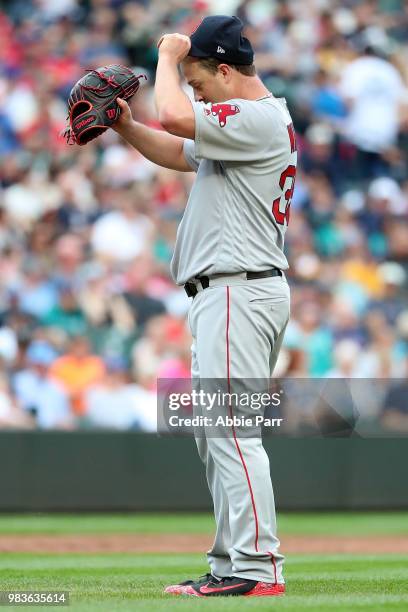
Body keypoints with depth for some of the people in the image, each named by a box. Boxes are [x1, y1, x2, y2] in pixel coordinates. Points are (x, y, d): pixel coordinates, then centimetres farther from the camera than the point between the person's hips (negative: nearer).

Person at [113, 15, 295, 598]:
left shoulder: (260, 119, -14)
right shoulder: (245, 123, 18)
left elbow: (174, 116, -24)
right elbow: (179, 153, 30)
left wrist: (169, 57, -6)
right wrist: (125, 126, 15)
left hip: (240, 288, -11)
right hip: (227, 293, 11)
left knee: (232, 429, -14)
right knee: (212, 432, 14)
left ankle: (257, 568, -17)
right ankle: (231, 564, 17)